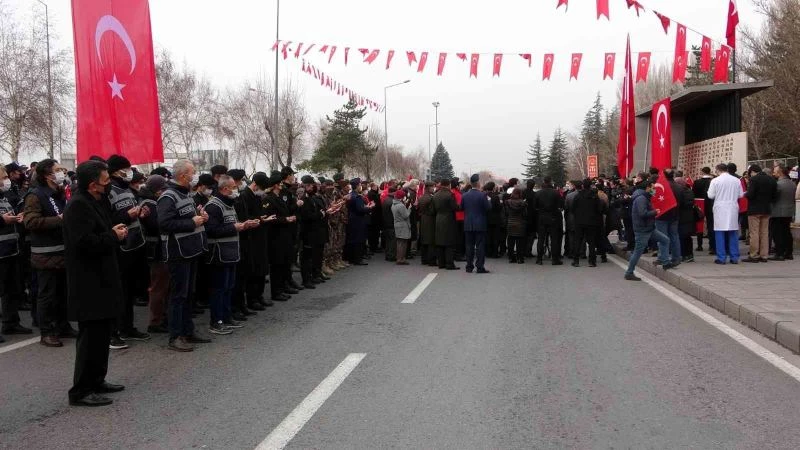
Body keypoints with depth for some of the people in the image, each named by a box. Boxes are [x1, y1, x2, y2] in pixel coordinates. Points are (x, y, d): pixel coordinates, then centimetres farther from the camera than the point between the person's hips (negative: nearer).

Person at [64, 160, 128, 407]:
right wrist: (114, 236, -14)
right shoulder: (78, 205, -17)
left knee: (101, 333, 17)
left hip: (100, 279, 11)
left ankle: (96, 381, 27)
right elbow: (86, 241, -27)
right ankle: (81, 391, 1)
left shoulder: (95, 201, 15)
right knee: (91, 335, -6)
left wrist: (115, 232, 4)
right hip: (88, 282, -11)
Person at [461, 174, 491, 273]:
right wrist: (488, 200, 7)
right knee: (480, 246, 1)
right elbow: (488, 208, -10)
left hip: (468, 225, 4)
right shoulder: (482, 195, -12)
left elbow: (461, 208, 8)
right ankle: (480, 267, -1)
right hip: (480, 225, -4)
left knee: (469, 246, 9)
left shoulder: (465, 195, 1)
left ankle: (469, 266, 11)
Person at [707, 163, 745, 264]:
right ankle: (734, 258, 11)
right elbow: (741, 195, 6)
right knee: (733, 233, 9)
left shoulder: (715, 181, -8)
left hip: (720, 209, -3)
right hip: (733, 209, 3)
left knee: (720, 233, 1)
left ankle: (721, 258, 0)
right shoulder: (736, 180, 2)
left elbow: (710, 195, -7)